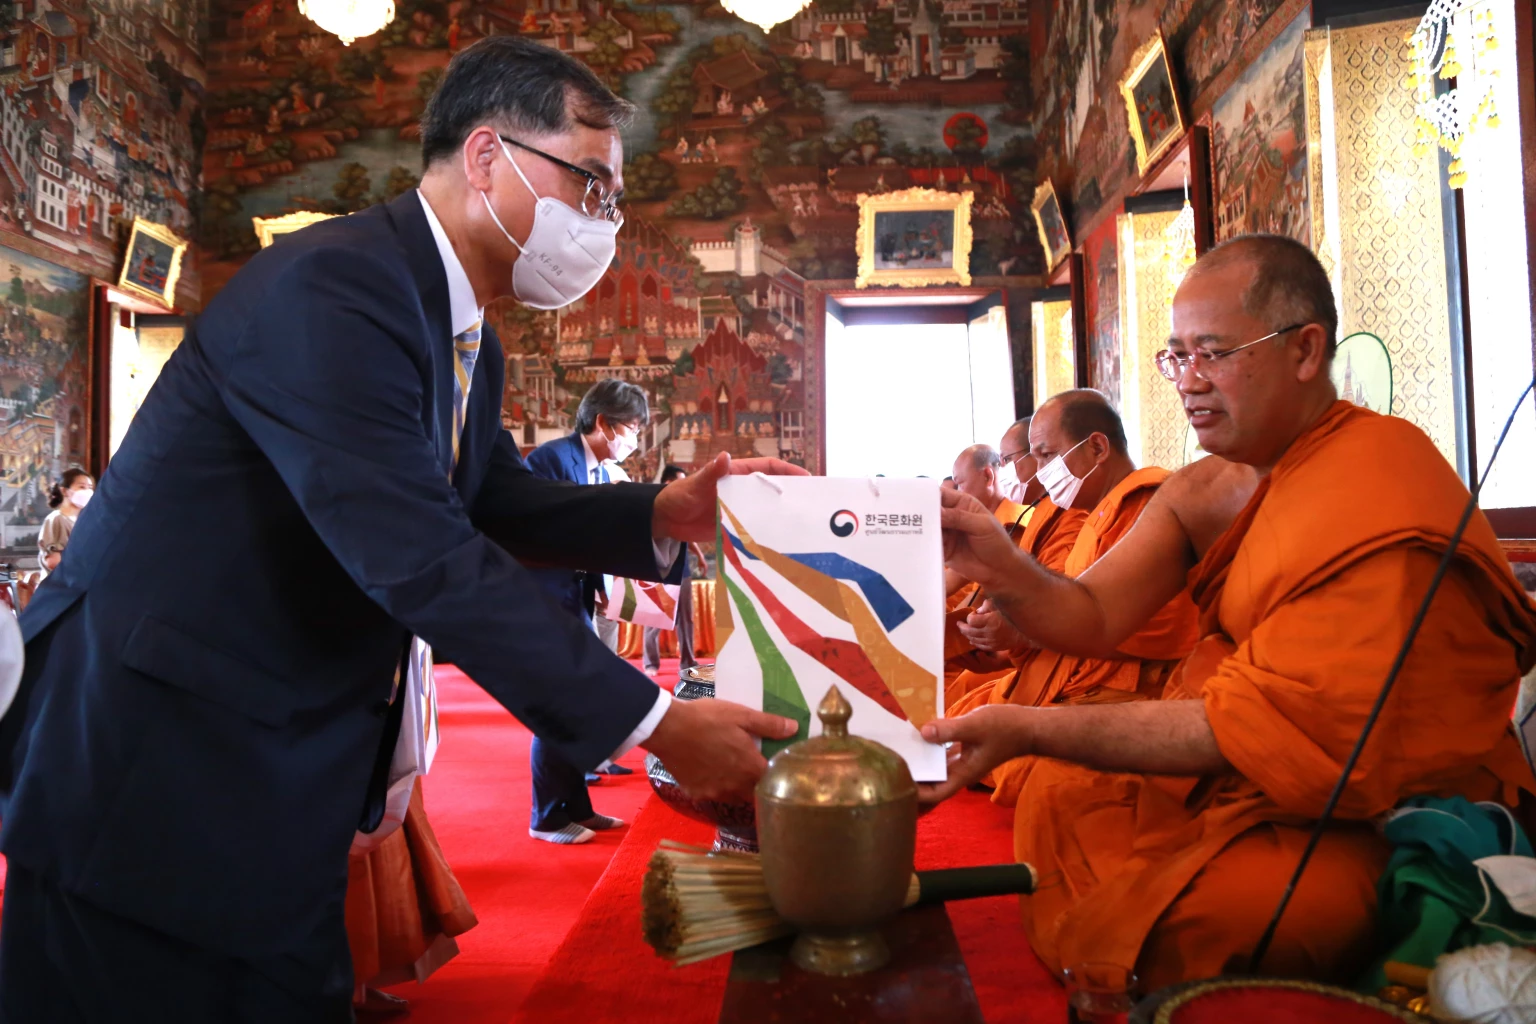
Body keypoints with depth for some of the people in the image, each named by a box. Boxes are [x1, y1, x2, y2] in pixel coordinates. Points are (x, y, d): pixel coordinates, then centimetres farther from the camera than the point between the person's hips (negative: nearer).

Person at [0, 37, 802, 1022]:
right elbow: (420, 557, -30)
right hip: (149, 766, -8)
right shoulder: (331, 285, -23)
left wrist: (663, 514, -3)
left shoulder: (469, 344, 7)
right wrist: (655, 723, -26)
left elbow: (505, 501, 15)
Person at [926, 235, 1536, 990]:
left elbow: (1248, 727, -26)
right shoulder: (1208, 488, 2)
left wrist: (1030, 729, -29)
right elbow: (1091, 618, -5)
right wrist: (1000, 568, -25)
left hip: (1380, 827, -8)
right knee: (1057, 793, 4)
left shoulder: (1377, 509, -25)